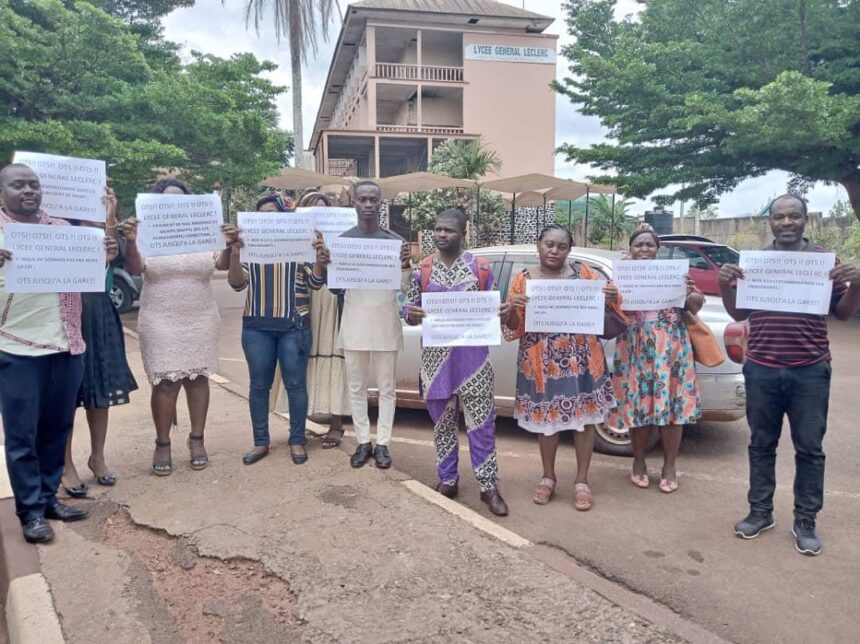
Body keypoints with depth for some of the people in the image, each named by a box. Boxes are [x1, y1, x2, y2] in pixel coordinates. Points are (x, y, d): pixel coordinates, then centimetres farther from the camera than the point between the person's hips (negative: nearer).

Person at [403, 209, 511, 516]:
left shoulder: (481, 268, 2)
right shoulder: (421, 270, 4)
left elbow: (493, 310, 7)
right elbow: (408, 312, 7)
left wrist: (503, 313, -16)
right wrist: (412, 315, -17)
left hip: (473, 356, -1)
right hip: (436, 357, 2)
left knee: (482, 423, 1)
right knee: (442, 422, 12)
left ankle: (488, 486, 13)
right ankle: (447, 480, 27)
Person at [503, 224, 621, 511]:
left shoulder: (584, 272, 3)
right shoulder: (522, 279, 1)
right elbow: (512, 329, 0)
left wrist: (612, 298, -11)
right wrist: (513, 308, -20)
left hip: (581, 360, 1)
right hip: (542, 362, -1)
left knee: (585, 417, 6)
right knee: (546, 418, 8)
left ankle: (582, 480, 21)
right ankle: (548, 477, 27)